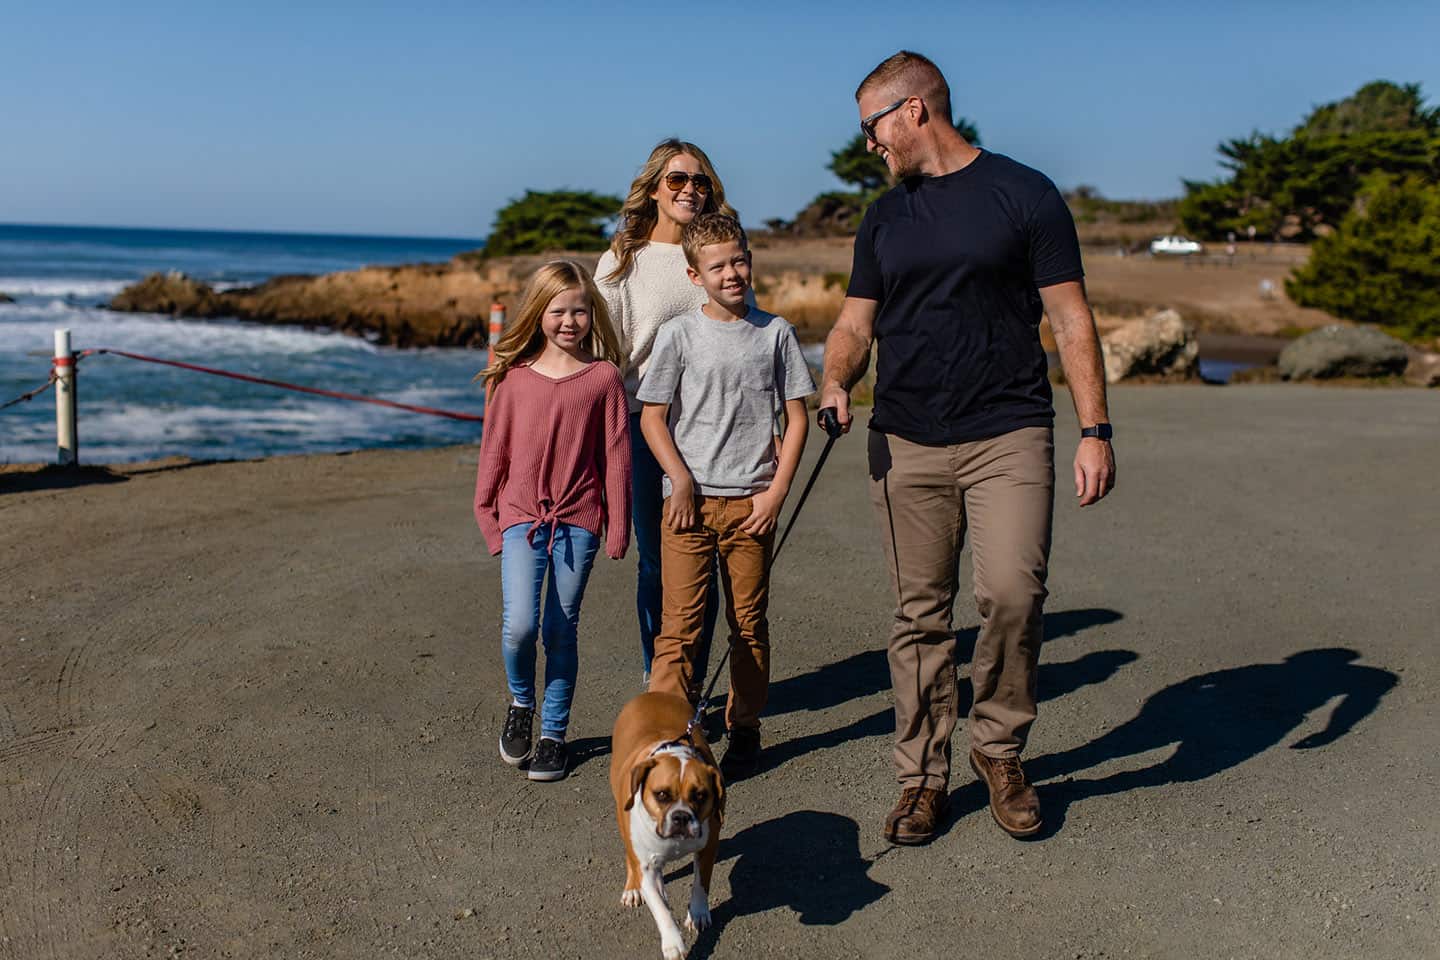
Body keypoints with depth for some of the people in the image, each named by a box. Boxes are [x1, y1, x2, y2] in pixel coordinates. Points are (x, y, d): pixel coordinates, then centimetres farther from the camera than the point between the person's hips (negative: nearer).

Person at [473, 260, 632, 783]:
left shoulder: (604, 377, -2)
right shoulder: (514, 377, 1)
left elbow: (616, 456, 1)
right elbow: (494, 450, 8)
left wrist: (617, 529, 1)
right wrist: (487, 516, 9)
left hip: (578, 520, 0)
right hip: (521, 515, 0)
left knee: (561, 630, 5)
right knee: (519, 625, -12)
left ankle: (554, 734, 21)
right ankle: (521, 702, 19)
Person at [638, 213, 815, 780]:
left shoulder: (775, 333, 5)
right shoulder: (679, 334, 2)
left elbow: (796, 416, 7)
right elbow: (651, 416, 3)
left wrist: (777, 490, -2)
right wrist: (681, 480, -8)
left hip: (752, 502, 1)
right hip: (689, 499, -1)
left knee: (749, 623, 8)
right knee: (680, 623, -4)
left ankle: (744, 729, 21)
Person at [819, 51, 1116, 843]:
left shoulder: (1023, 194, 3)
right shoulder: (883, 219, 15)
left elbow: (1070, 320, 2)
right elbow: (856, 323, 16)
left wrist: (1094, 431, -4)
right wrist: (834, 379, -7)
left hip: (1008, 434, -3)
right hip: (906, 443, 4)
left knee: (1013, 591, -17)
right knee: (919, 615, 5)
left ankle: (999, 746, 8)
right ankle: (922, 777, 18)